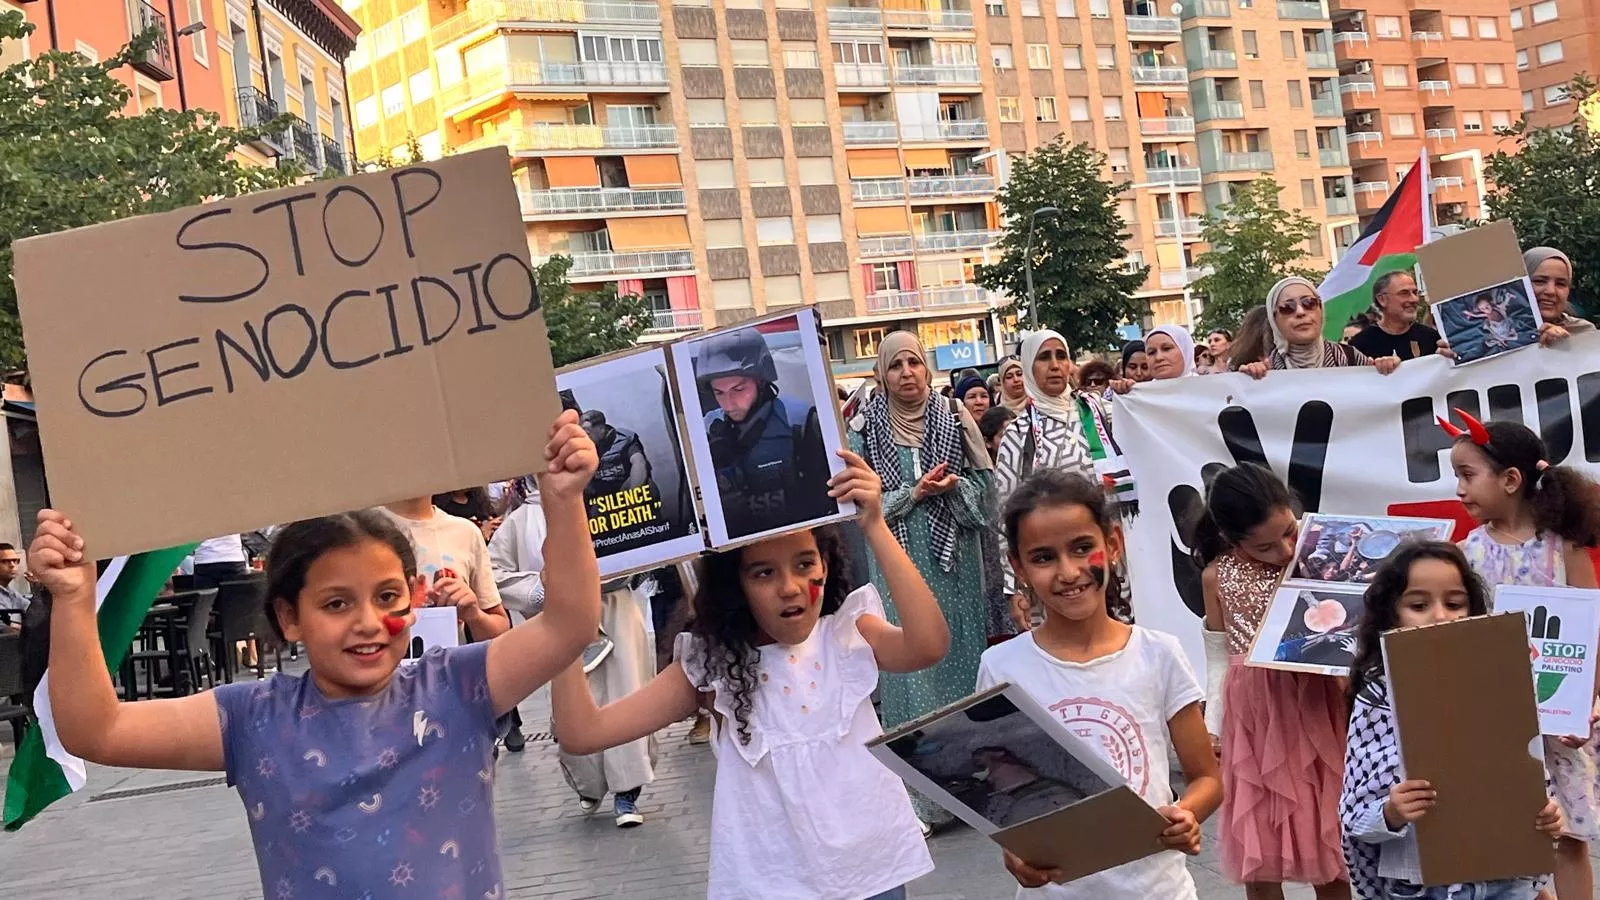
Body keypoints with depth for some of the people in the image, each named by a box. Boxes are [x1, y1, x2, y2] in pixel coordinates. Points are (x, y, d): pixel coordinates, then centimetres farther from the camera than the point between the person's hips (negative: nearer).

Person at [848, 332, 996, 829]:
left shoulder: (954, 416, 3)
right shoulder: (863, 430, 0)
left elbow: (985, 484, 6)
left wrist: (952, 486, -13)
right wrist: (915, 493, -14)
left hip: (957, 561, 1)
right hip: (900, 563, -1)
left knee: (963, 652, 5)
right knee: (911, 662, -2)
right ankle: (920, 792, 3)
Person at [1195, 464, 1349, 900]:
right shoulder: (1217, 576, -2)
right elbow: (1219, 655, 6)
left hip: (1314, 709, -1)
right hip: (1252, 716, 1)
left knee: (1327, 836, 11)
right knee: (1258, 848, 9)